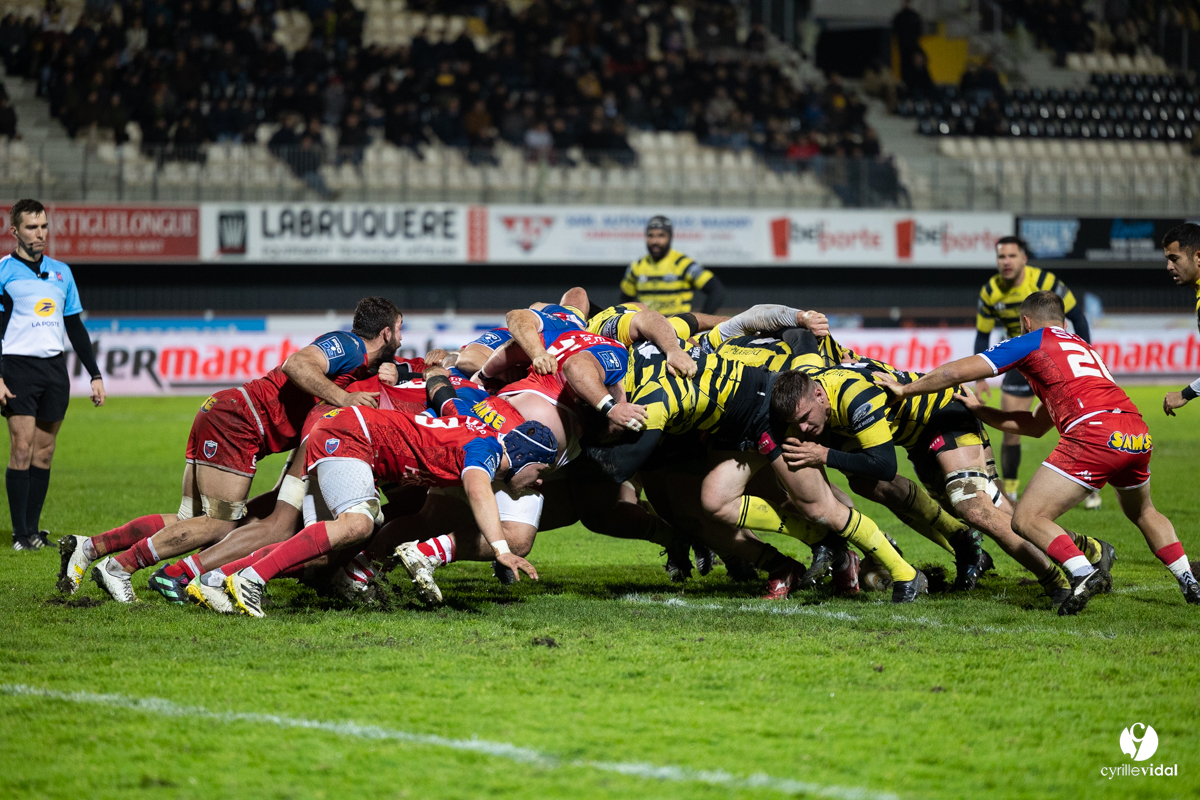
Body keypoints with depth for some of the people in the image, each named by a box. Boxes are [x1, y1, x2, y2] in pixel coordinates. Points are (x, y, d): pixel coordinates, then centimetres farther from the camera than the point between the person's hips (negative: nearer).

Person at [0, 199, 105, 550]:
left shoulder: (61, 272, 15)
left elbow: (75, 328, 19)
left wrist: (95, 375, 15)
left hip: (55, 369, 5)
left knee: (44, 452, 4)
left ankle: (33, 528, 7)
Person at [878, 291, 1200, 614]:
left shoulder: (1031, 342, 14)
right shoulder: (1083, 347, 34)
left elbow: (957, 372, 11)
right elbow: (1036, 426, 39)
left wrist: (905, 389, 24)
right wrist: (980, 411, 44)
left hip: (1094, 435, -7)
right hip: (1139, 435, 7)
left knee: (1028, 520, -4)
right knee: (1142, 512, 34)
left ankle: (1084, 573, -25)